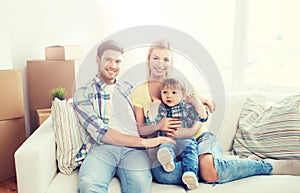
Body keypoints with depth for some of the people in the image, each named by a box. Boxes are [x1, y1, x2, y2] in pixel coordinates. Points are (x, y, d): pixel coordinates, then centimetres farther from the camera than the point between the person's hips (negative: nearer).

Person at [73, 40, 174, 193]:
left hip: (133, 149, 2)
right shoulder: (83, 94, 10)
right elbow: (100, 133, -4)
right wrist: (144, 142, -11)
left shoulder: (128, 88, 24)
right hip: (102, 148, -2)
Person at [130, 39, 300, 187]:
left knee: (209, 171, -35)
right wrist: (158, 126, -19)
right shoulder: (138, 92, 6)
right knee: (160, 173, -36)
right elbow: (139, 129, 2)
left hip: (199, 137, -1)